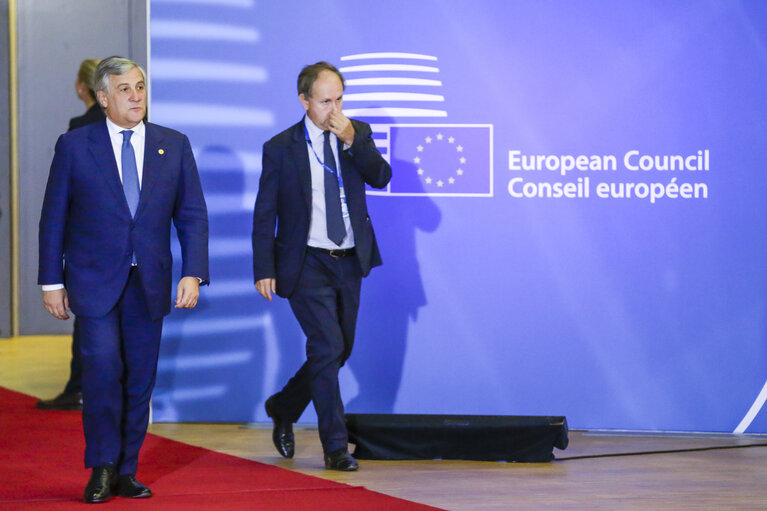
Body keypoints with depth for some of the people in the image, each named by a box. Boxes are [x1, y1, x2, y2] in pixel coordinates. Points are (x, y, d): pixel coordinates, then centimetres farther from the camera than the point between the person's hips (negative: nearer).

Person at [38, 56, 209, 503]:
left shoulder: (174, 145, 7)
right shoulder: (75, 146, 1)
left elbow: (193, 215, 7)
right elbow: (54, 219, 3)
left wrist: (193, 274, -4)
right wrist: (52, 281, -2)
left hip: (150, 282, 3)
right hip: (95, 281, -3)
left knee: (141, 378, 5)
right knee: (103, 369, -14)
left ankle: (126, 472, 16)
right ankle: (102, 467, 2)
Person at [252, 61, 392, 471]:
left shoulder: (357, 134, 5)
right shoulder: (281, 148, -4)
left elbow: (381, 177, -9)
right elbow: (264, 215, -2)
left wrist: (353, 141, -21)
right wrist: (264, 270, -7)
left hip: (350, 262, 4)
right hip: (307, 264, -4)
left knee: (338, 351, 12)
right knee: (327, 346, -14)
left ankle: (283, 408, 35)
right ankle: (336, 447, -7)